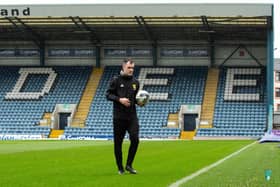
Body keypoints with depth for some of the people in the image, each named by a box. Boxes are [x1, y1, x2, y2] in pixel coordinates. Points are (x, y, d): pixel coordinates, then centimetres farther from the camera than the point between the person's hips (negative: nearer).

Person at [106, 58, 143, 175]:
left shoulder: (135, 82, 11)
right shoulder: (116, 80, -1)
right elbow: (108, 94, -3)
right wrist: (119, 99, -17)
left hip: (132, 116, 3)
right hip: (119, 116, -3)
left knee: (135, 140, -10)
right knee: (118, 142, 2)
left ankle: (129, 165, 6)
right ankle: (120, 168, 14)